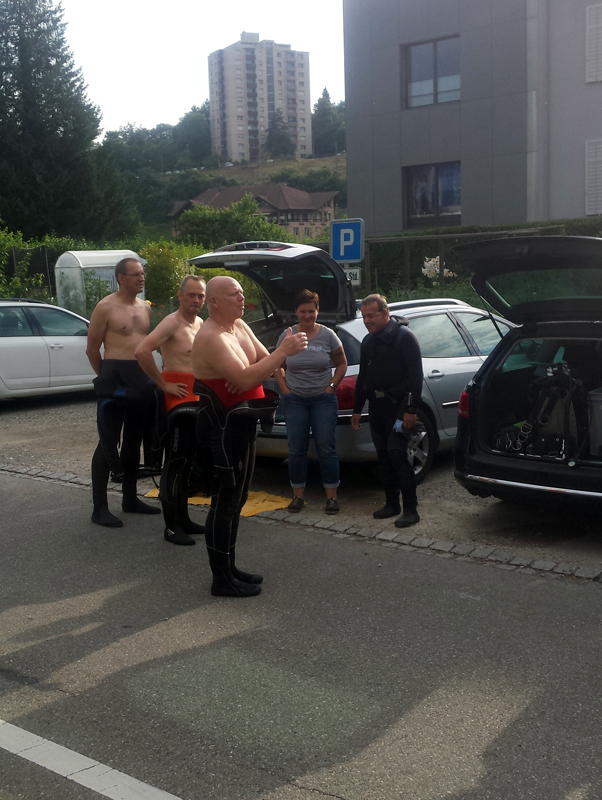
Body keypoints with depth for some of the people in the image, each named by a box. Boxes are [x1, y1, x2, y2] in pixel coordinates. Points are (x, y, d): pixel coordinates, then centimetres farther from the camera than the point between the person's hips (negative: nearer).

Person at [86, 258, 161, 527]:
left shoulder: (145, 308, 13)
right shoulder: (106, 307, -7)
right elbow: (92, 349, -3)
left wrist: (149, 376, 12)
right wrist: (107, 376, 6)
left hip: (142, 379, 7)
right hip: (116, 379, -7)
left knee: (133, 440, 15)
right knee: (109, 442, -6)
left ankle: (130, 498, 26)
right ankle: (99, 508, -2)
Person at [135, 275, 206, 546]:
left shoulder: (199, 324, 14)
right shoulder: (172, 322, -13)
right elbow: (141, 351, -26)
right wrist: (163, 384, -19)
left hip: (197, 399, 9)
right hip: (178, 397, -9)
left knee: (187, 462, 14)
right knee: (175, 462, -8)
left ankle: (183, 518, 24)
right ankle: (171, 527, -5)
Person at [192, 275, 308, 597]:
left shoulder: (240, 326, 9)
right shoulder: (211, 338, -21)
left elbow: (264, 363, 5)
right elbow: (245, 380, -31)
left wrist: (247, 375, -17)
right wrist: (284, 350, -28)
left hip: (243, 423, 10)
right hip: (223, 428, -10)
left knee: (236, 499, 17)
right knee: (225, 502, -4)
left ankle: (229, 567, 29)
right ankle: (222, 579, 5)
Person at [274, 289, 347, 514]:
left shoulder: (327, 335, -3)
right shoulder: (287, 336, 0)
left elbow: (341, 364, 7)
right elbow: (277, 366, 8)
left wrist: (331, 387, -3)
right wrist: (285, 390, -2)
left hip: (323, 400, -1)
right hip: (294, 400, 1)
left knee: (326, 448, -1)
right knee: (296, 450, 5)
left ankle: (331, 496, 8)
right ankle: (298, 495, 16)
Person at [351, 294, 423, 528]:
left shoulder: (403, 337, -9)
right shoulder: (368, 341, 15)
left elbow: (415, 375, -13)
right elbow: (362, 377, 23)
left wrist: (410, 409, -19)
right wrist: (357, 409, 21)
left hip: (398, 405, -8)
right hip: (377, 406, 8)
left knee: (397, 452, -13)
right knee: (383, 455, 9)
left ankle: (410, 508, -8)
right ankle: (392, 503, 18)